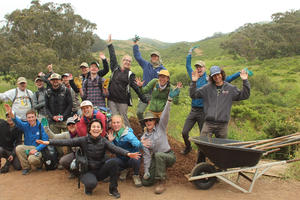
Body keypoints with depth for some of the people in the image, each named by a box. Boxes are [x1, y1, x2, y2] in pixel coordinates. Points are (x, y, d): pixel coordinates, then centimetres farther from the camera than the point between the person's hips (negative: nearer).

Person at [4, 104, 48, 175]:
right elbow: (18, 122, -19)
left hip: (38, 149, -4)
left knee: (32, 159, -34)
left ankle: (39, 164, 7)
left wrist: (36, 149, -24)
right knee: (18, 148, -27)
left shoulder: (40, 126, -7)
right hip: (27, 148, 4)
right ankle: (26, 167, -5)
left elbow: (45, 140, -11)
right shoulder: (25, 125, 3)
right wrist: (11, 114, -39)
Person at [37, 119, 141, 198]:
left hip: (100, 170, 2)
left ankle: (113, 189, -6)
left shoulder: (103, 141, -4)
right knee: (92, 183, -35)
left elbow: (115, 148, -20)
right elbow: (67, 142, -15)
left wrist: (128, 154, -39)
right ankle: (88, 188, 6)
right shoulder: (84, 140, -7)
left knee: (113, 162, -25)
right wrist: (48, 142, -26)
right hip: (88, 171, -2)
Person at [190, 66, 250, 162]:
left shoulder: (231, 88, 7)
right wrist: (194, 82, -9)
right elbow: (193, 95, 5)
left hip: (222, 125, 1)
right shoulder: (207, 88, 4)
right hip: (208, 123, 0)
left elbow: (244, 95, 8)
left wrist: (245, 81, -3)